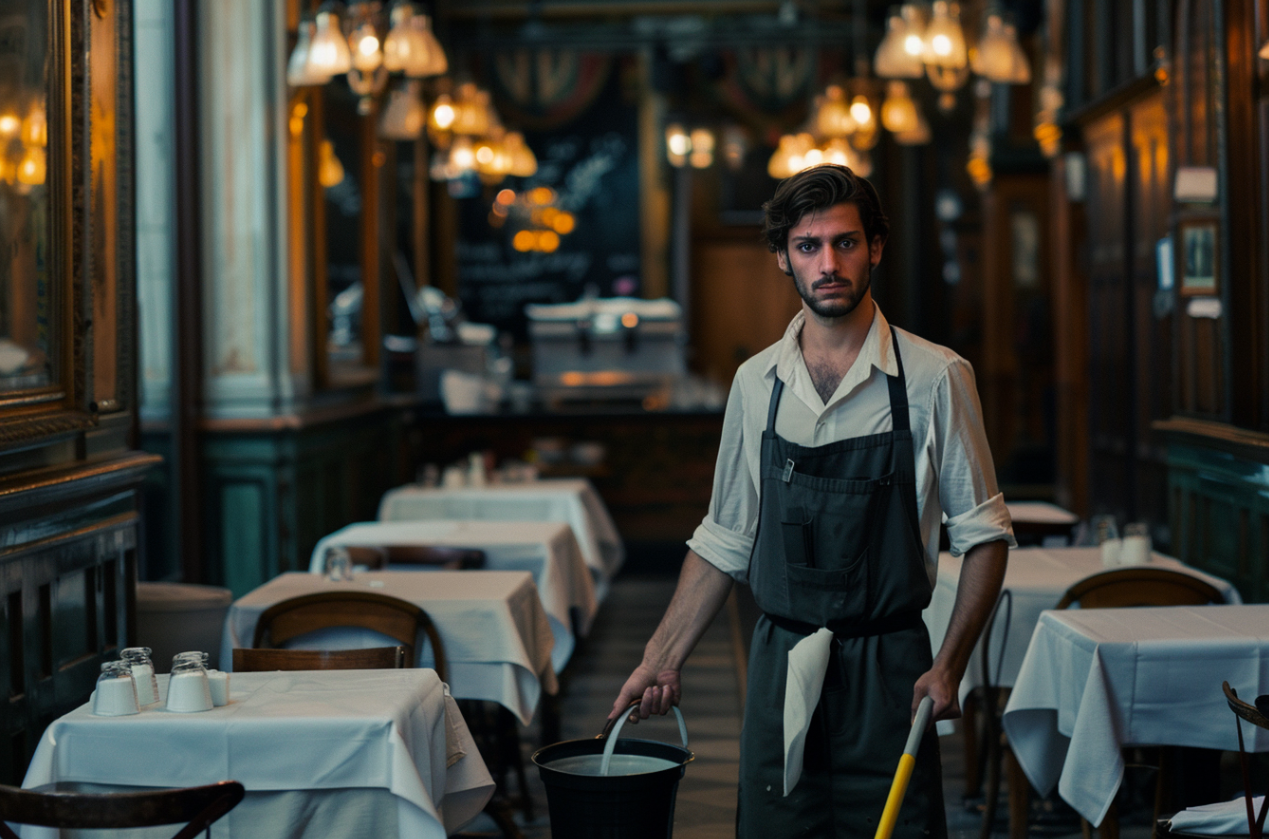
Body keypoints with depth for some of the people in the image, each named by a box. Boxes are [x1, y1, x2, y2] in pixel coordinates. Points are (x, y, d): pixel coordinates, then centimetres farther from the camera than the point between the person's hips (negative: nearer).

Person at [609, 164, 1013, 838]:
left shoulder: (934, 378, -5)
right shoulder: (756, 383, 5)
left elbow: (983, 533, -1)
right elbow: (724, 541, 12)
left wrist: (950, 665, -11)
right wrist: (662, 658, 8)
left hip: (889, 672, -3)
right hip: (779, 671, 3)